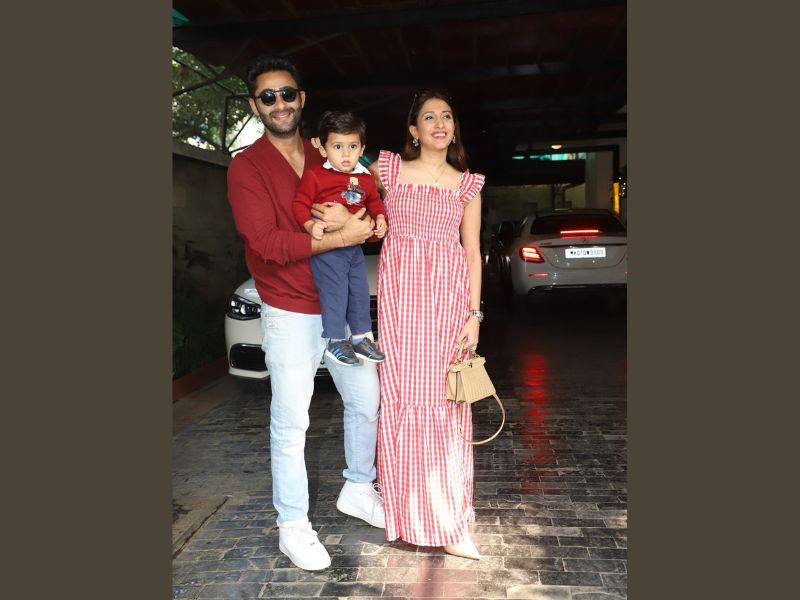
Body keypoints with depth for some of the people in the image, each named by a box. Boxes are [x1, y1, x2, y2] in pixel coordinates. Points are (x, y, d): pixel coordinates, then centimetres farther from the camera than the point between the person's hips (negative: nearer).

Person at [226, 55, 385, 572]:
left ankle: (358, 489, 36)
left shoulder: (327, 160, 11)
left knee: (367, 399, 14)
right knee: (291, 422, 1)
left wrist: (357, 220, -12)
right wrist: (340, 236, -24)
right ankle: (293, 526, 21)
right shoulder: (246, 167, -6)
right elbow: (268, 243, -18)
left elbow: (362, 214, 13)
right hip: (291, 314, -6)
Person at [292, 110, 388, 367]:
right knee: (335, 293, -6)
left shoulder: (366, 178, 8)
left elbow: (374, 201, 20)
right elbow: (300, 203, -8)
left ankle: (362, 338, 26)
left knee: (360, 292, 12)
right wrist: (310, 225, -23)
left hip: (355, 246, 6)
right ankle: (335, 342, 8)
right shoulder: (314, 175, -9)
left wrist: (380, 218, 2)